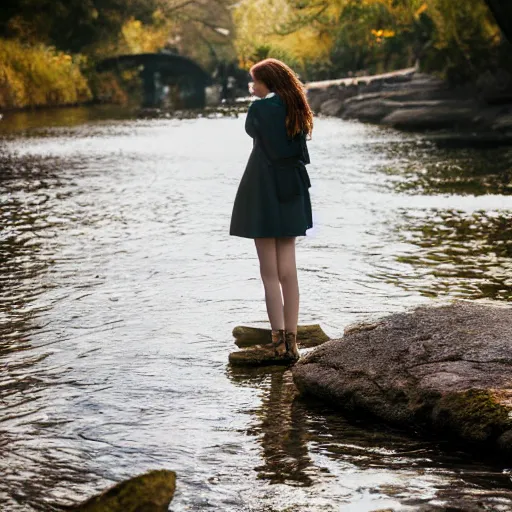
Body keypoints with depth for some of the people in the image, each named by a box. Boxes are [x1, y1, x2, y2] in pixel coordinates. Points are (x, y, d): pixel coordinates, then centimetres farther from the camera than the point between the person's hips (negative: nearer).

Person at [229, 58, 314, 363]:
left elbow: (251, 130, 1)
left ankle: (279, 340, -7)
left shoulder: (261, 108, -14)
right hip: (291, 192, 6)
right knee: (288, 272, 8)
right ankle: (291, 341, 8)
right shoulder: (296, 108, 8)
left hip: (264, 191, -6)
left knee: (270, 273, -2)